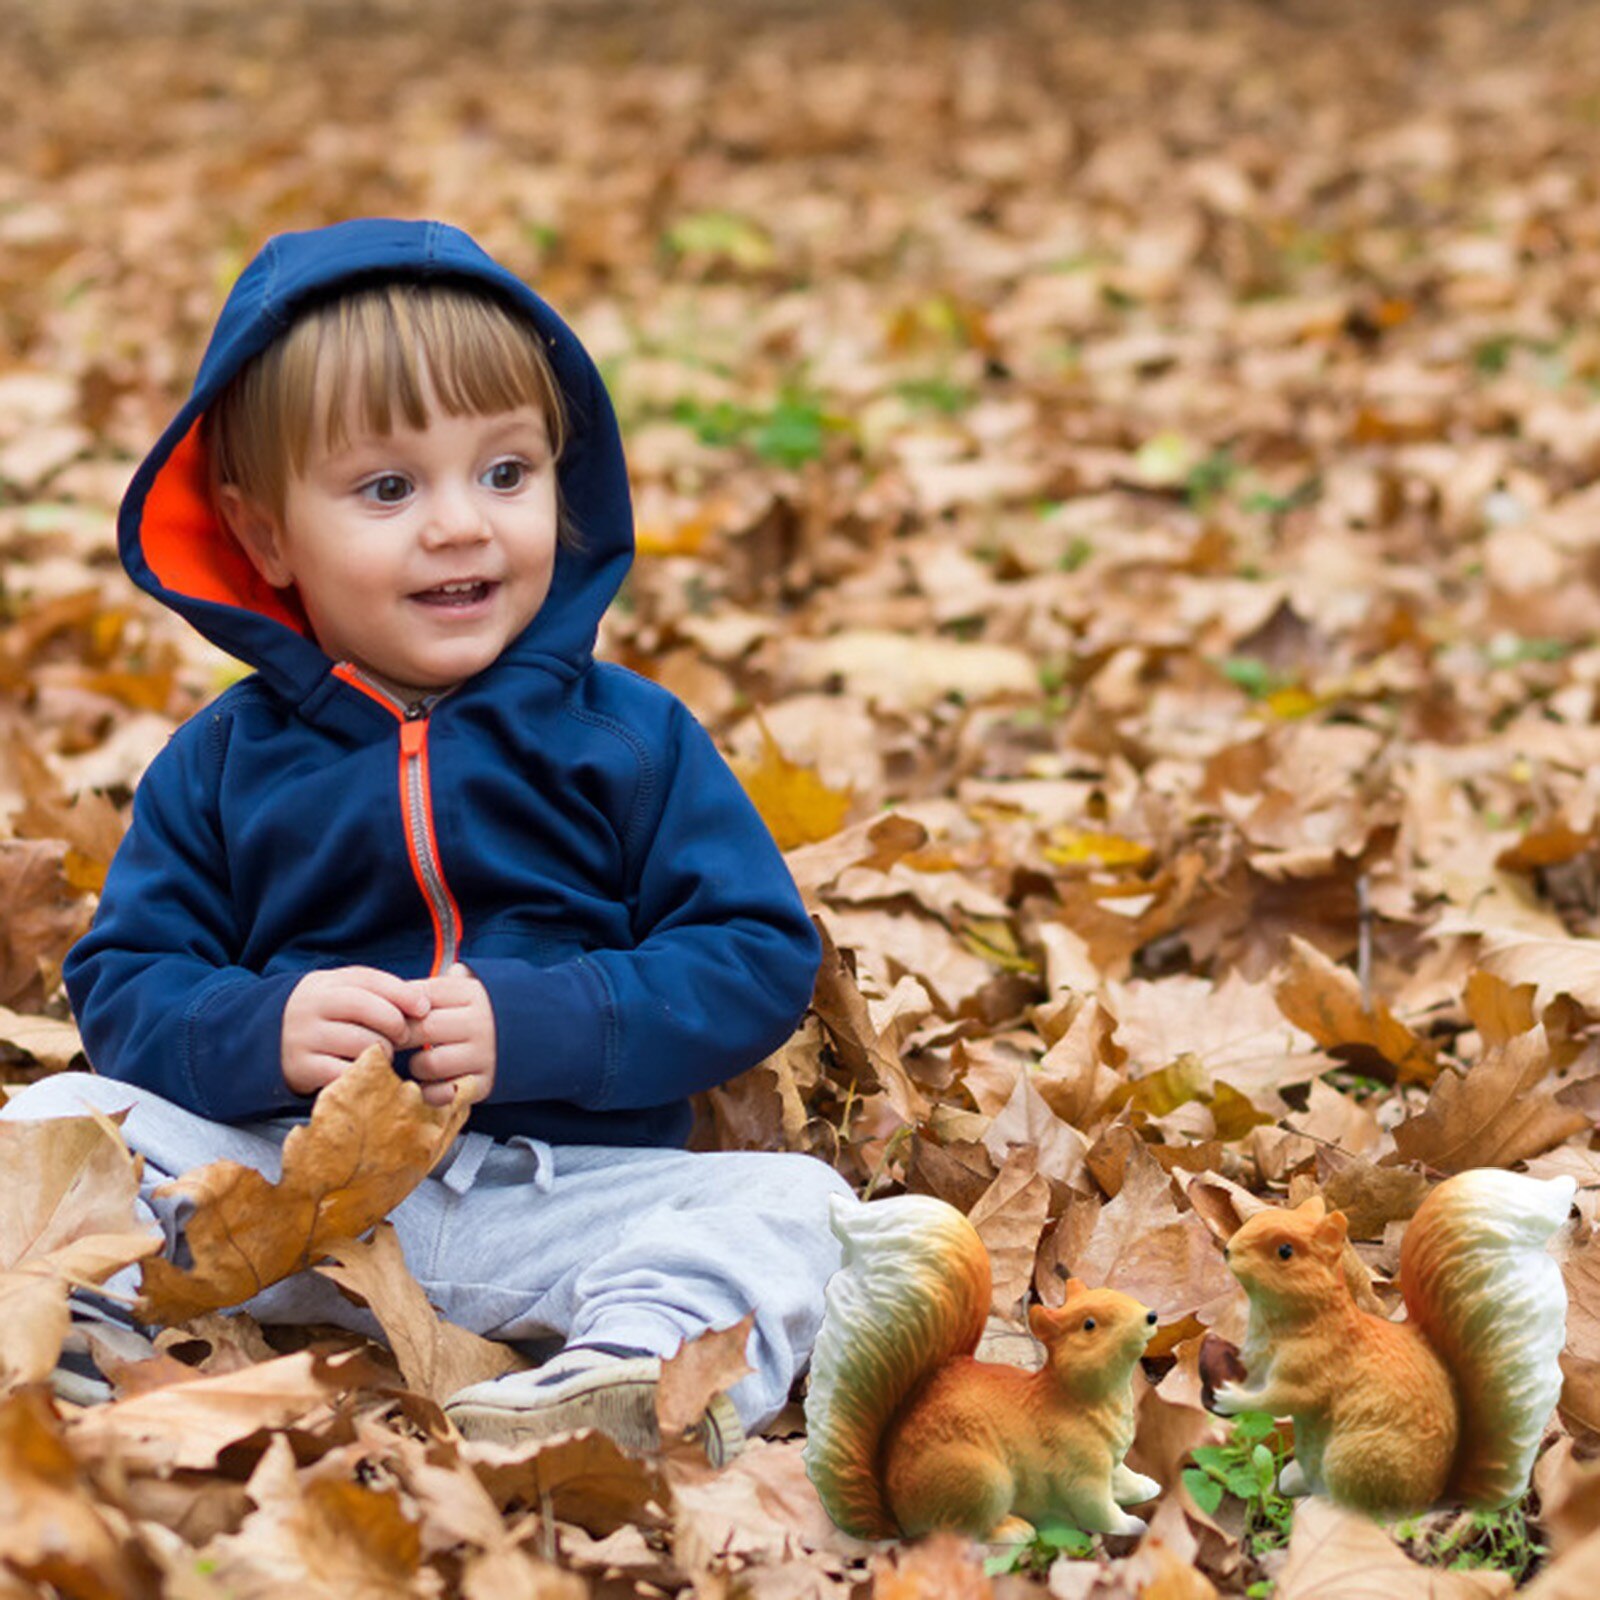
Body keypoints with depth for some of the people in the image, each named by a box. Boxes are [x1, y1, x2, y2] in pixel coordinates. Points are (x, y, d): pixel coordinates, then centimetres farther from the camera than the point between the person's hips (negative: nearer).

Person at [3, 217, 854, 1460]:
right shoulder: (223, 761, 8)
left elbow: (760, 959, -1)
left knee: (787, 1203, -25)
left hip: (568, 1189, -1)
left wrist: (540, 1027, -16)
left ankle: (632, 1373, -50)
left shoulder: (628, 735, 4)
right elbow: (123, 982, 6)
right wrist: (261, 1030, -16)